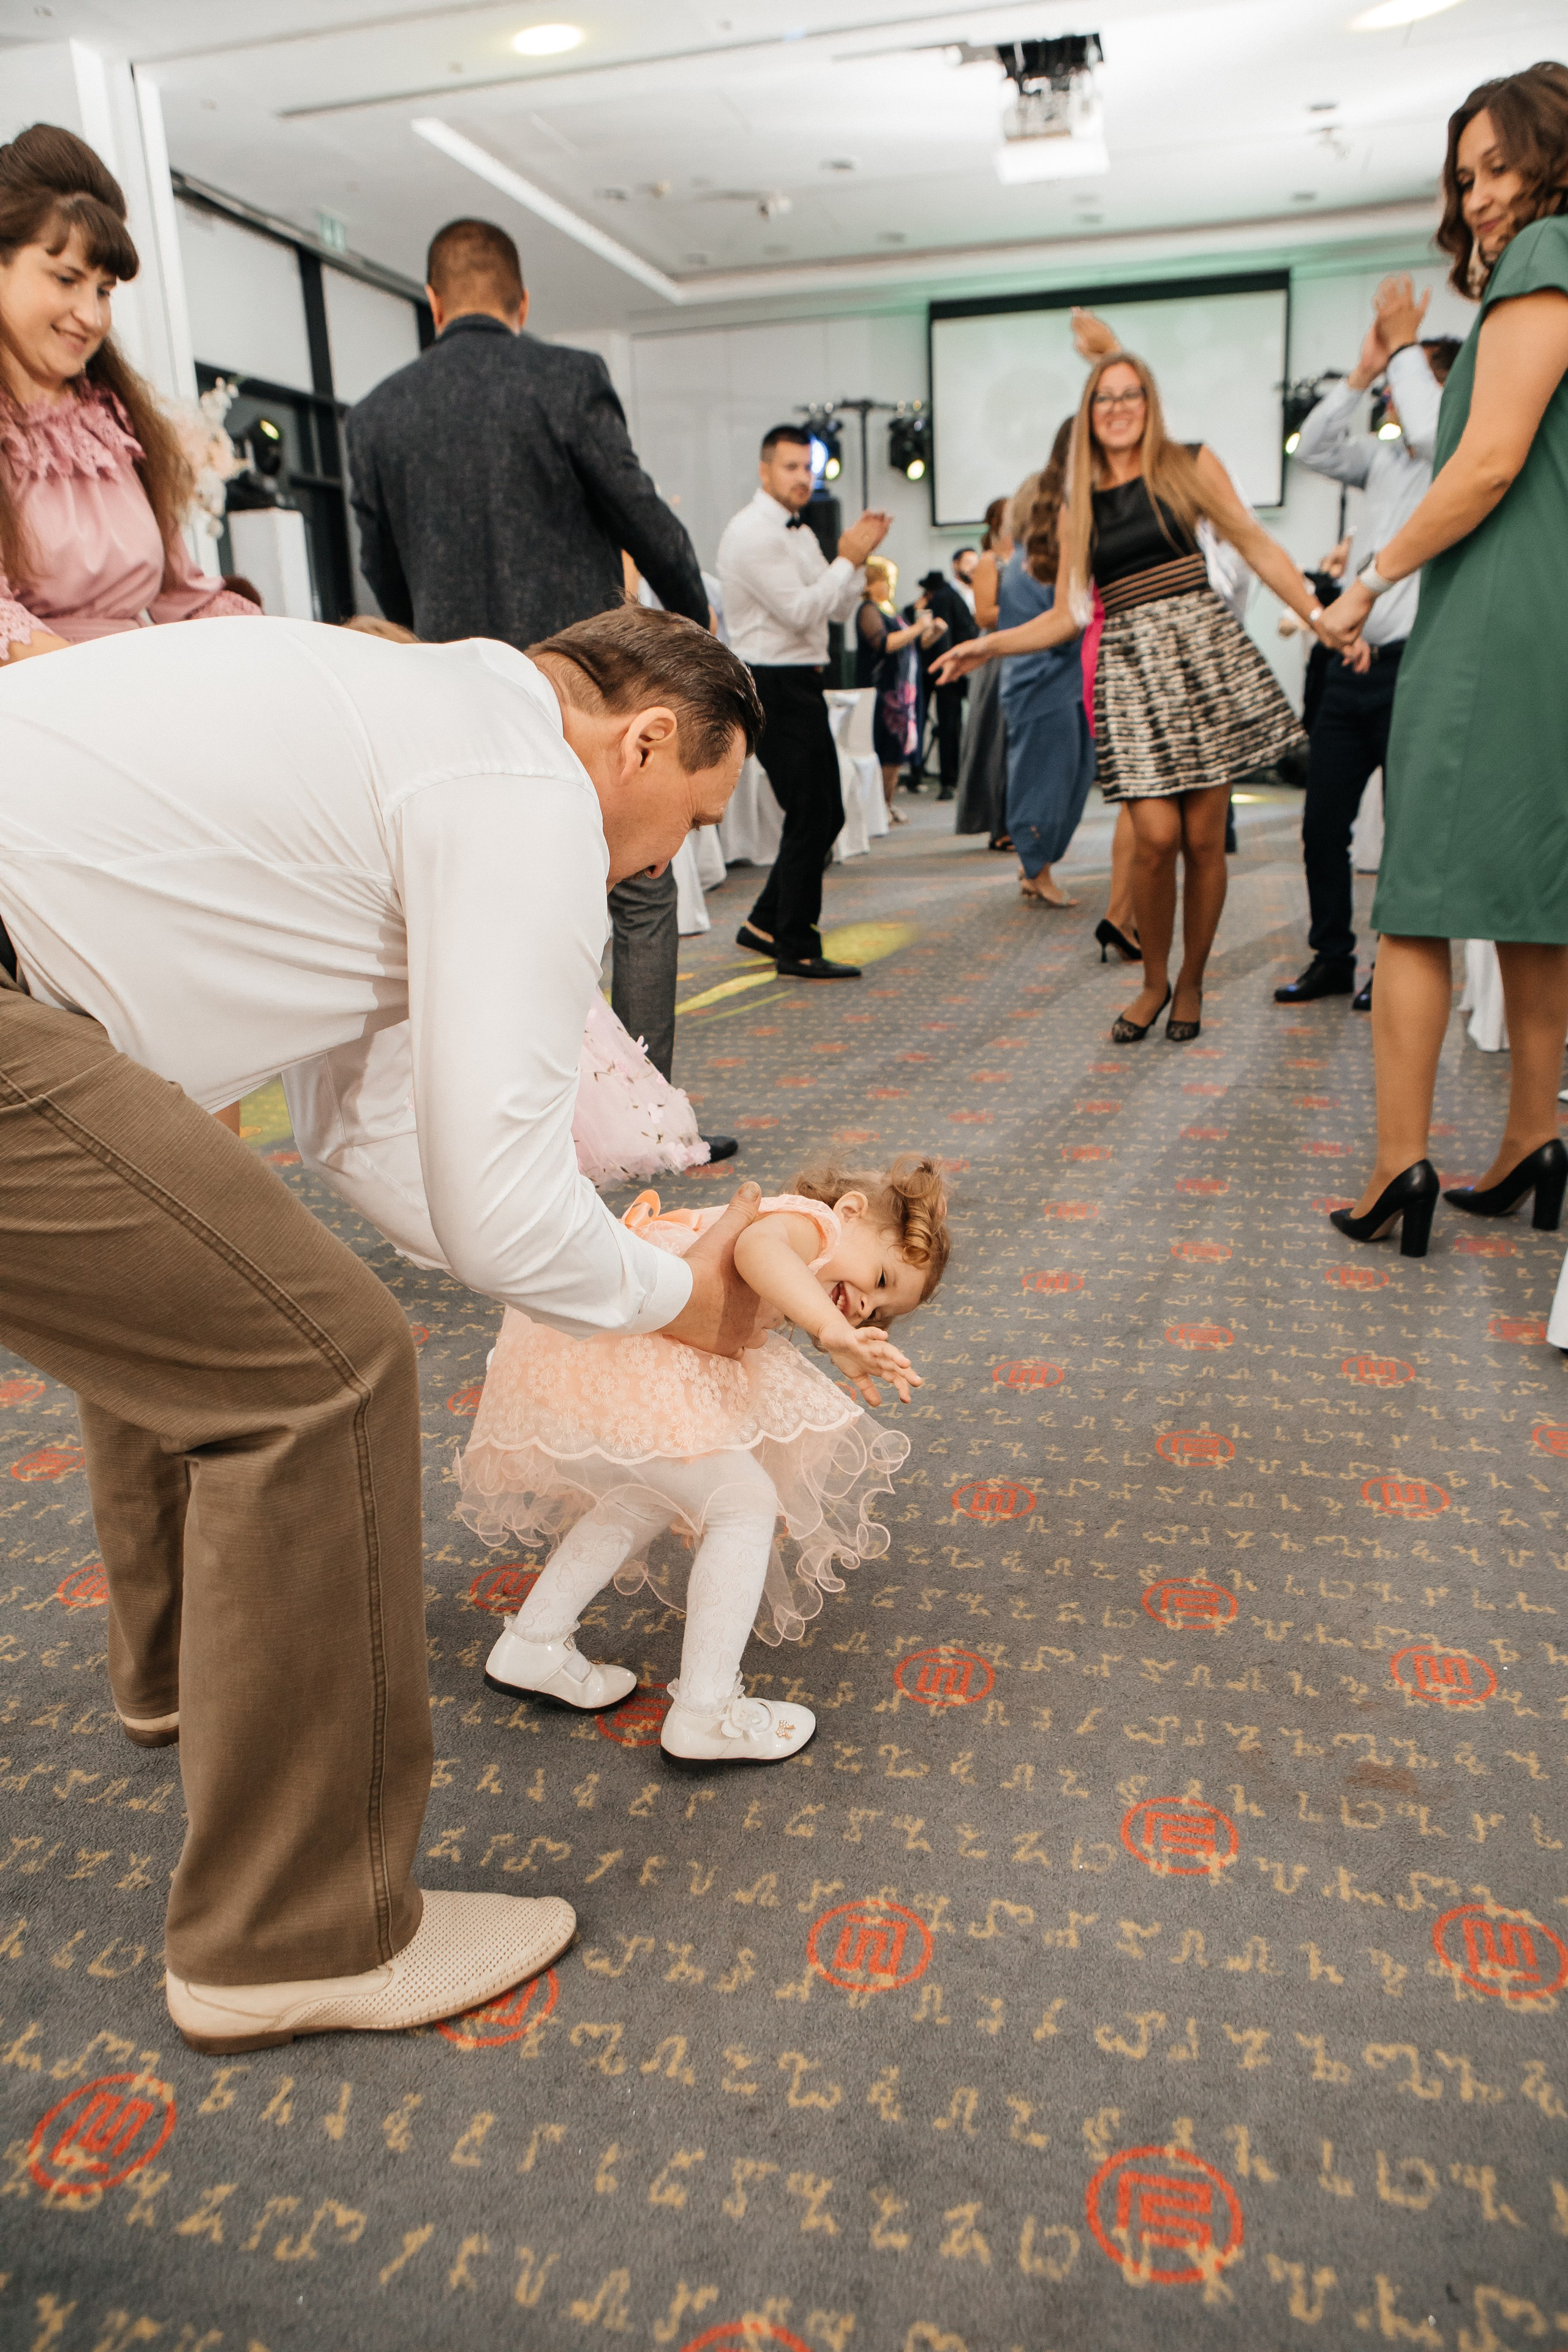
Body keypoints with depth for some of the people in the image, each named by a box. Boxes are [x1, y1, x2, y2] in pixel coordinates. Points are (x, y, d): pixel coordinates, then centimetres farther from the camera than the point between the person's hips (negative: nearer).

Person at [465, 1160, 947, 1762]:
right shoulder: (810, 1218, -3)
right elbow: (757, 1250, -24)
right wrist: (834, 1333, -33)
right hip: (616, 1357, -10)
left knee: (648, 1501, 27)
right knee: (746, 1503, -1)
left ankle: (532, 1644, 33)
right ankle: (704, 1715, 4)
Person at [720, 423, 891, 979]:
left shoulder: (799, 533, 18)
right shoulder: (752, 532, -12)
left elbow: (841, 610, 16)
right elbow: (801, 611, -20)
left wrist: (855, 556, 1)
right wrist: (849, 559, -13)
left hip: (801, 685, 10)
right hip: (776, 687, -10)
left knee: (824, 814, 12)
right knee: (811, 817, -7)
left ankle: (766, 924, 21)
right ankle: (796, 950, 1)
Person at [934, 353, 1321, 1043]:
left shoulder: (1189, 466, 9)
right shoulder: (1079, 508, 16)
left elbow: (1257, 547, 8)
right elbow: (1066, 616, 16)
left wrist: (1320, 614, 0)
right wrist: (989, 645, 7)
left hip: (1201, 651, -1)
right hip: (1128, 669, 1)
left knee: (1203, 838, -2)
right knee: (1156, 835, -13)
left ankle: (1191, 984, 17)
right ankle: (1153, 982, 9)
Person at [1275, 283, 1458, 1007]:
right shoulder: (1385, 460, 17)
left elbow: (1431, 431, -22)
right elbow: (1312, 447, 10)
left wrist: (1405, 345, -10)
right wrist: (1364, 369, 3)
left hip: (1415, 668, -7)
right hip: (1352, 664, 7)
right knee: (1322, 824, 7)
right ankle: (1332, 959, 17)